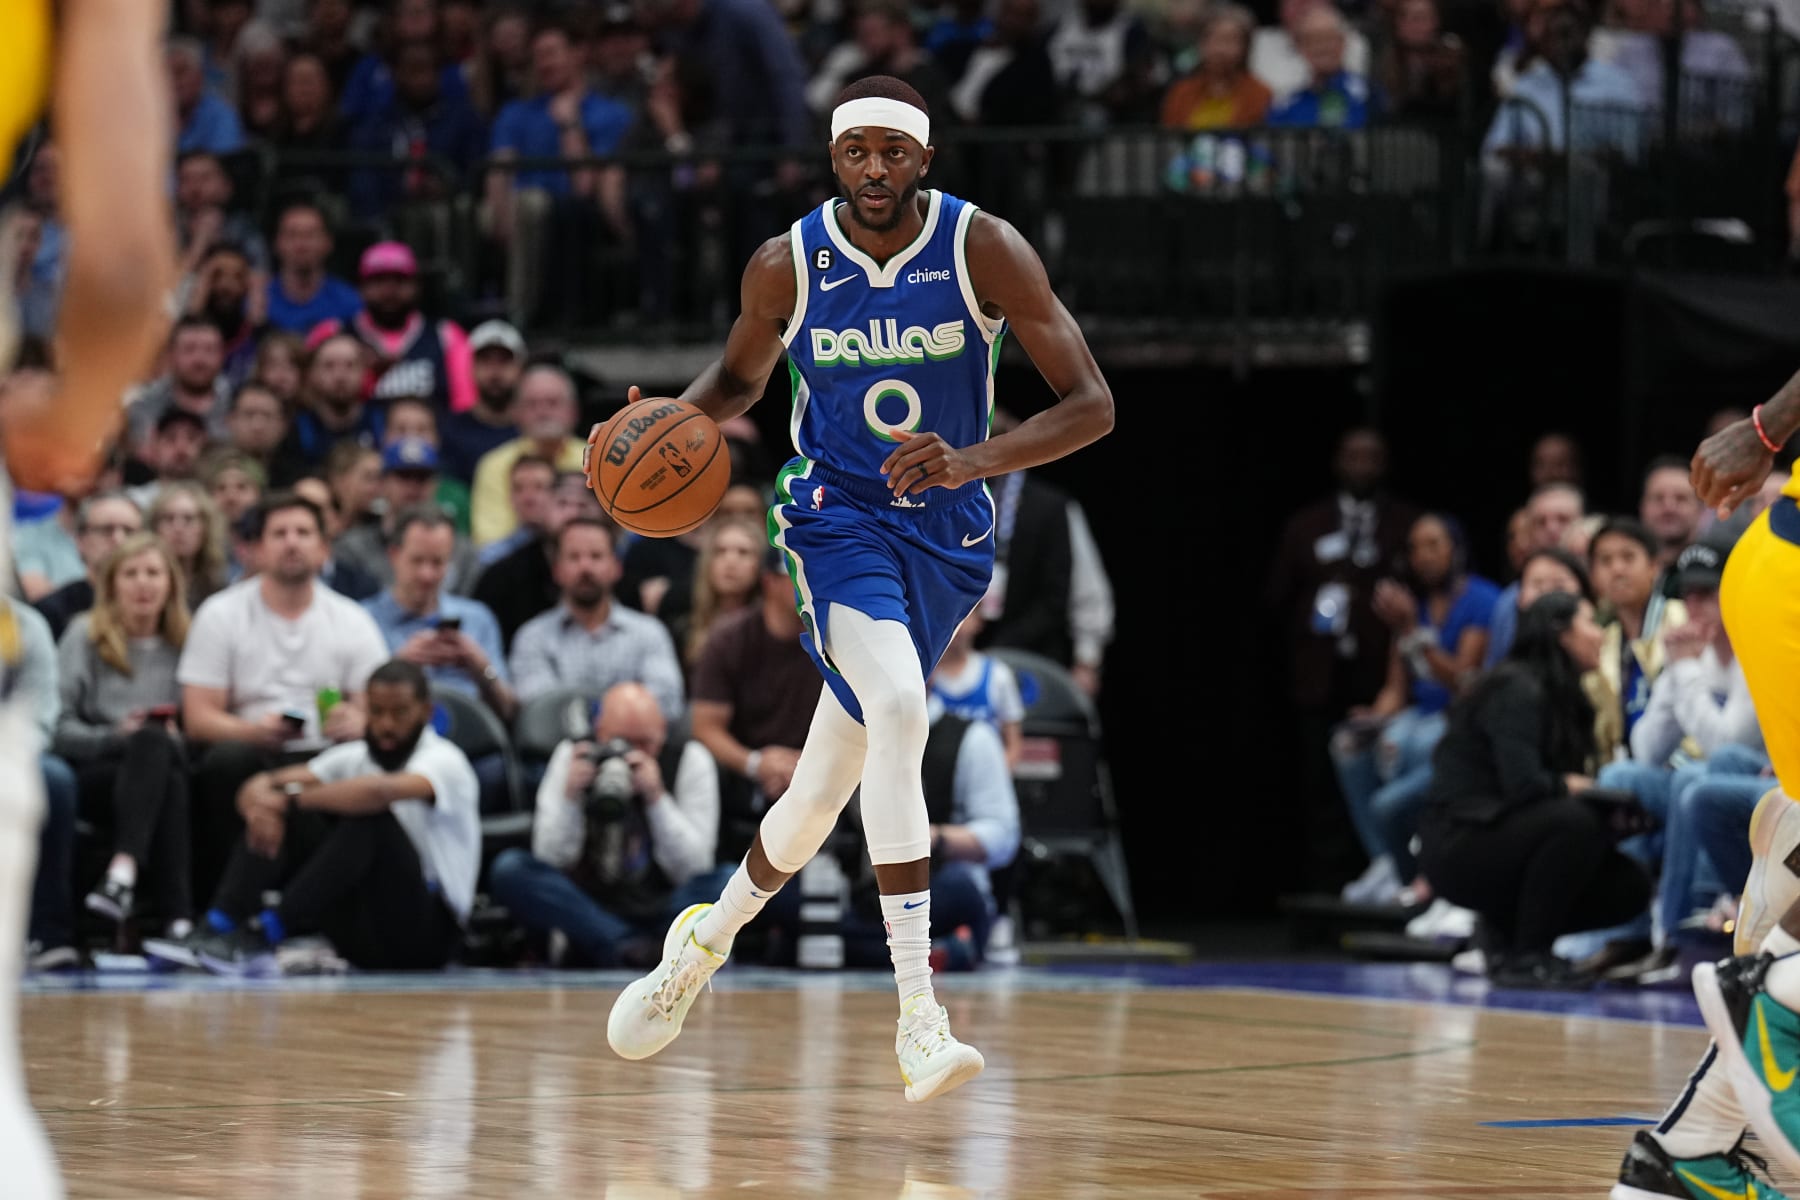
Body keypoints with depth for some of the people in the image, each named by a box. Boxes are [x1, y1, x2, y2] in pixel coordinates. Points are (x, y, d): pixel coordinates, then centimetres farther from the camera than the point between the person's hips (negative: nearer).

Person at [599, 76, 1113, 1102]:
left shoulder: (984, 249, -13)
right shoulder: (787, 267, -8)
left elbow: (1092, 404, -15)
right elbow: (740, 378, 14)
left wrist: (976, 461, -31)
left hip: (948, 535, 2)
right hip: (839, 514, -2)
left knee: (827, 786, 10)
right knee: (899, 711, -30)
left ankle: (710, 934, 40)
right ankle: (919, 1015, -32)